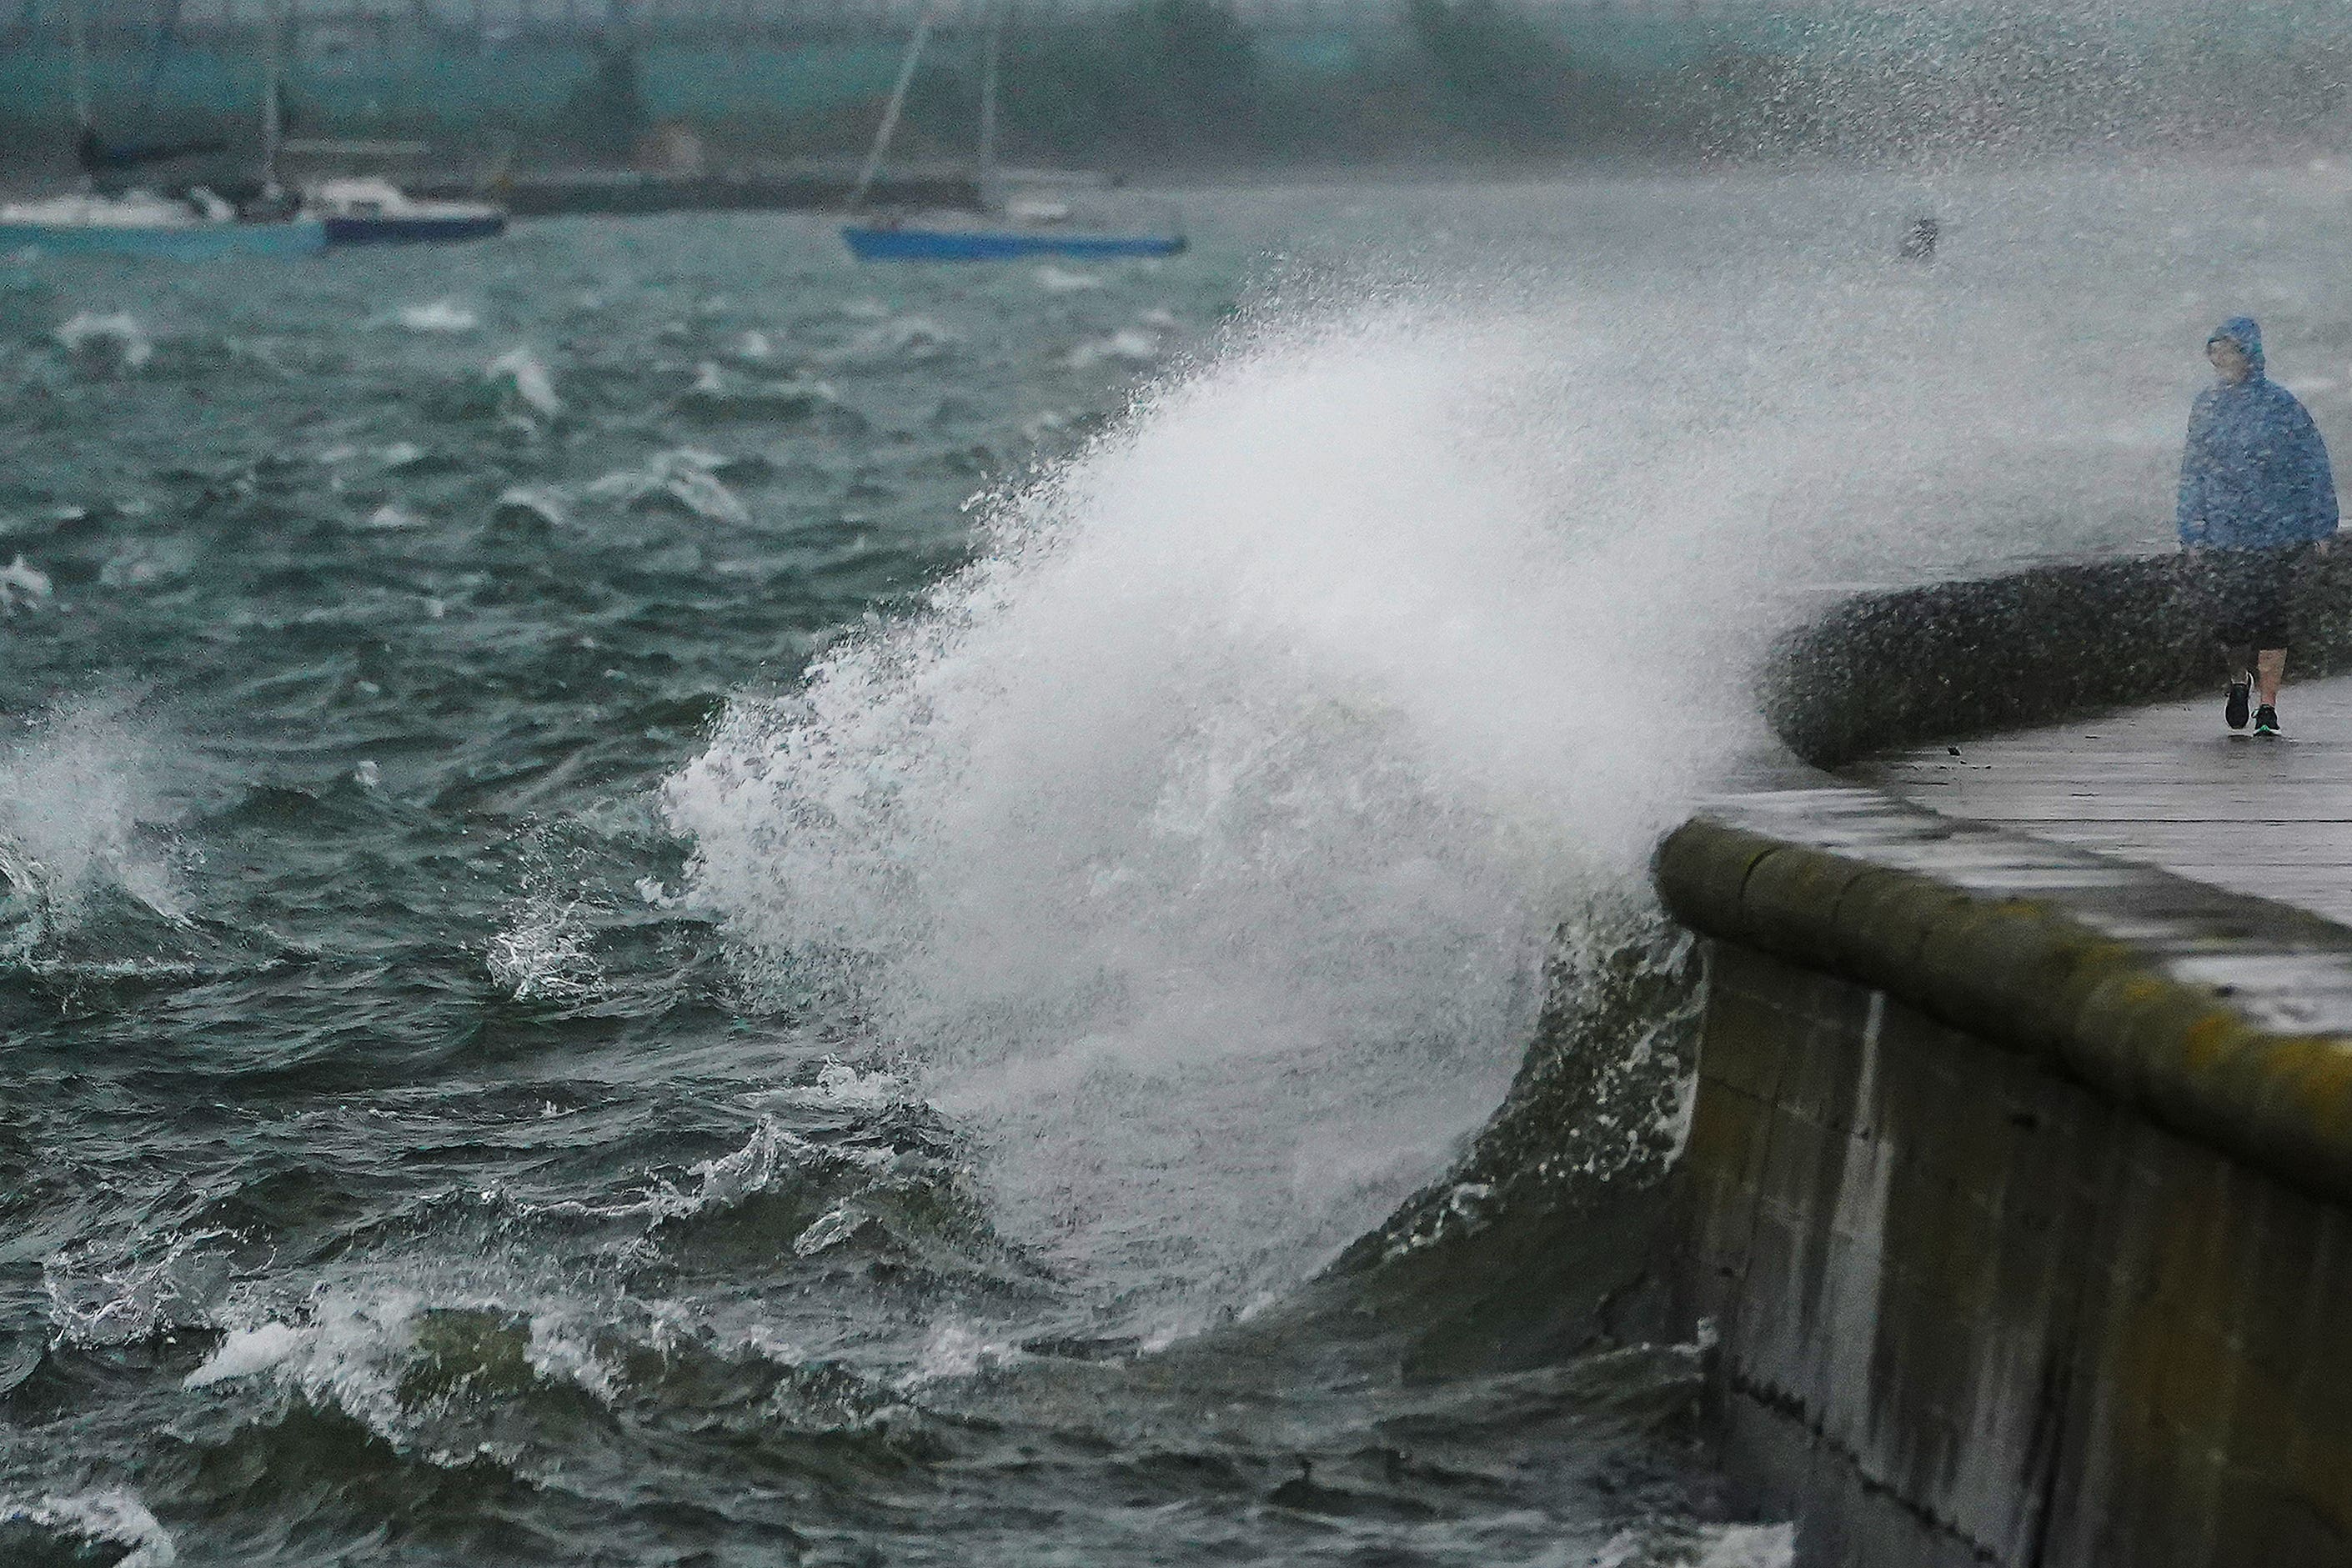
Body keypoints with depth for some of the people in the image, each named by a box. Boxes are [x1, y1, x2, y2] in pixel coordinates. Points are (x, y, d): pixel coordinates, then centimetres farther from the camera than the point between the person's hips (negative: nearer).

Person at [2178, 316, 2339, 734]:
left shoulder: (2279, 403, -4)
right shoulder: (2207, 405, 6)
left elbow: (2314, 465, 0)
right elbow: (2193, 470, 12)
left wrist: (2319, 527, -3)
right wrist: (2191, 530, 8)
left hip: (2278, 531, -2)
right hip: (2221, 536, 2)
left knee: (2272, 617, 0)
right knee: (2230, 618, 2)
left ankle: (2268, 708, 8)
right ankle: (2239, 680, 32)